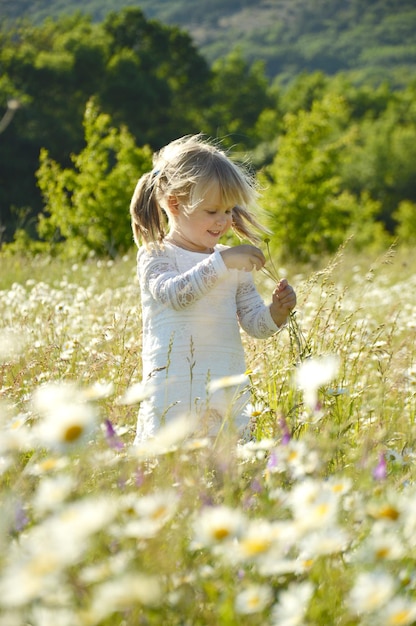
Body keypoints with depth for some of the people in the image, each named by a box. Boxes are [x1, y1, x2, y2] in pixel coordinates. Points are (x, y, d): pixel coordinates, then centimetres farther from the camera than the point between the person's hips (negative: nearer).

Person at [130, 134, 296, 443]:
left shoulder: (234, 262, 13)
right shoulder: (156, 255, -1)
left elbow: (254, 323, 12)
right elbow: (174, 293, -21)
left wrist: (276, 312, -9)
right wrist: (222, 262, -26)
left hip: (228, 389, 5)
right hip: (175, 392, -5)